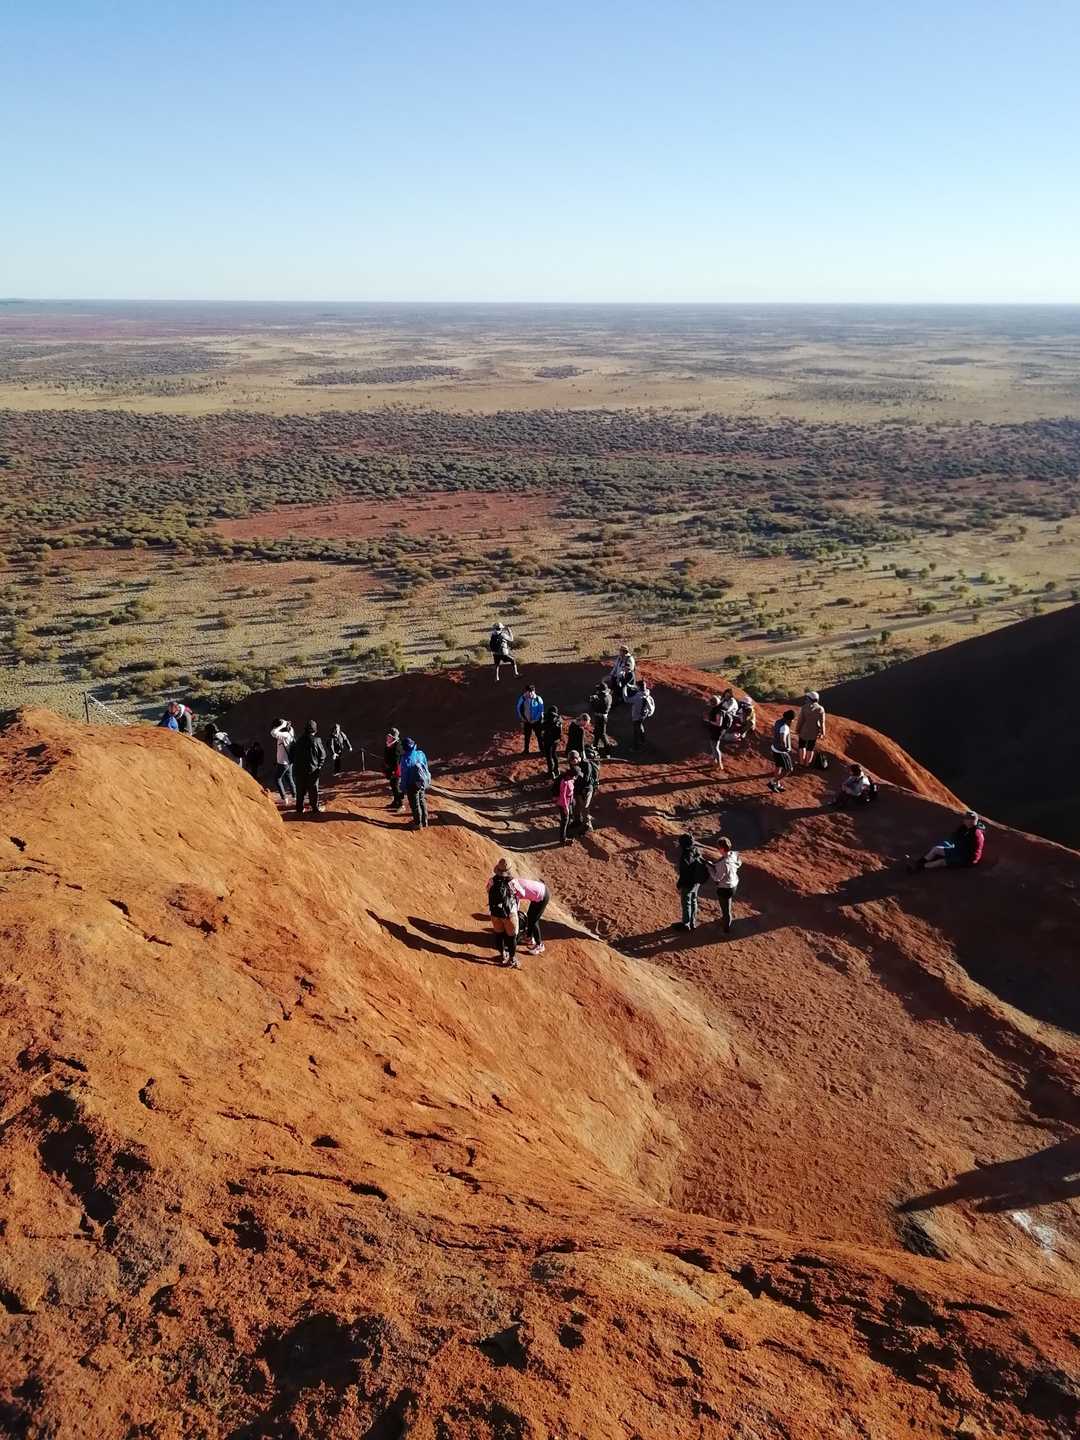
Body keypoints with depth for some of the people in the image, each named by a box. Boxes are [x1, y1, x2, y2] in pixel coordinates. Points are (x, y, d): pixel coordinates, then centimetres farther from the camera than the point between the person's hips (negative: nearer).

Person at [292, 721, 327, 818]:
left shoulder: (299, 740, 1)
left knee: (300, 790, 10)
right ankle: (315, 808, 10)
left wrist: (295, 764, 15)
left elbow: (294, 754, 6)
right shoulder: (317, 740, -9)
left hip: (299, 770, 3)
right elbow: (323, 755, -2)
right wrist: (320, 765, 12)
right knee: (313, 790, 6)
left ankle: (299, 809, 13)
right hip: (313, 770, -3)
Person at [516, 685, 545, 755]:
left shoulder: (538, 699, -16)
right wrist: (522, 718, -2)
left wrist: (536, 719, -13)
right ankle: (526, 750, 32)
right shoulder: (522, 698, -11)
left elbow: (541, 711, -10)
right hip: (526, 721, 3)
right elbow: (519, 709, 1)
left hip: (536, 721, -2)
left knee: (539, 736, 4)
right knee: (527, 736, 17)